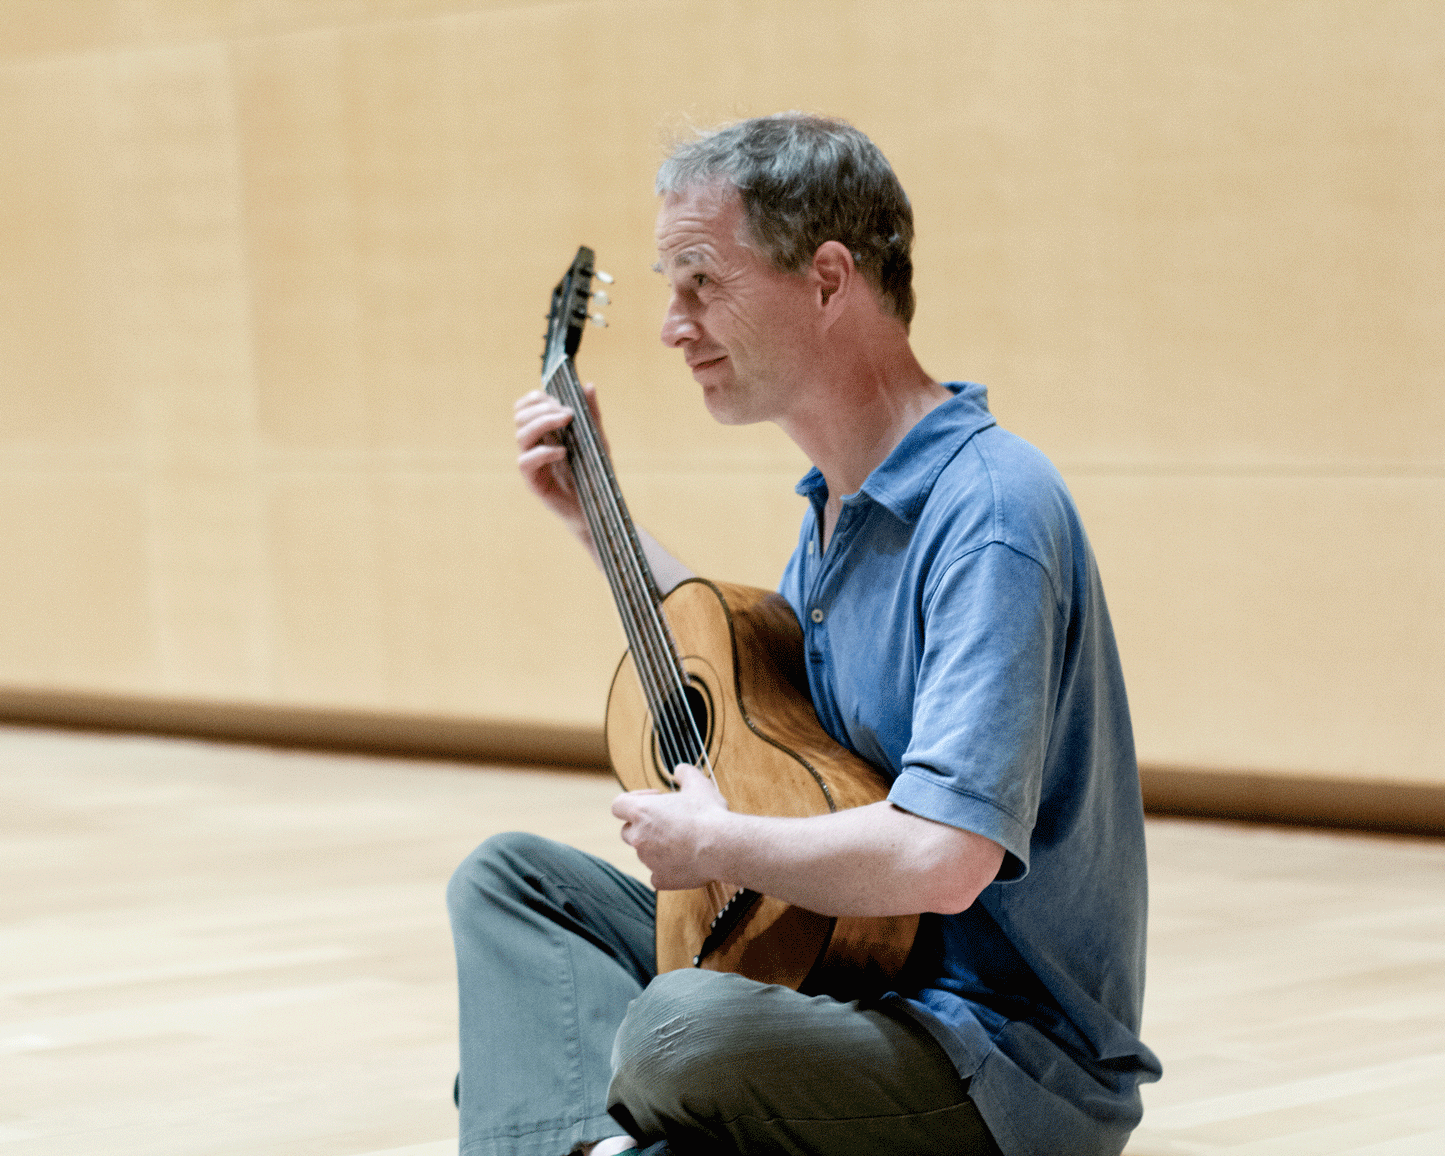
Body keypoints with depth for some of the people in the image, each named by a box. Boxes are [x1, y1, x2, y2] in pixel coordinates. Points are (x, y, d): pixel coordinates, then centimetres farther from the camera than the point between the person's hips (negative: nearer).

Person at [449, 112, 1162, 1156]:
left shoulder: (987, 515, -22)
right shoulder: (840, 501, 10)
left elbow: (943, 862, -33)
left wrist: (712, 843, -17)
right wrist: (599, 519, 27)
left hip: (1017, 1058, -10)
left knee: (688, 1035, -38)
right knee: (507, 877, 10)